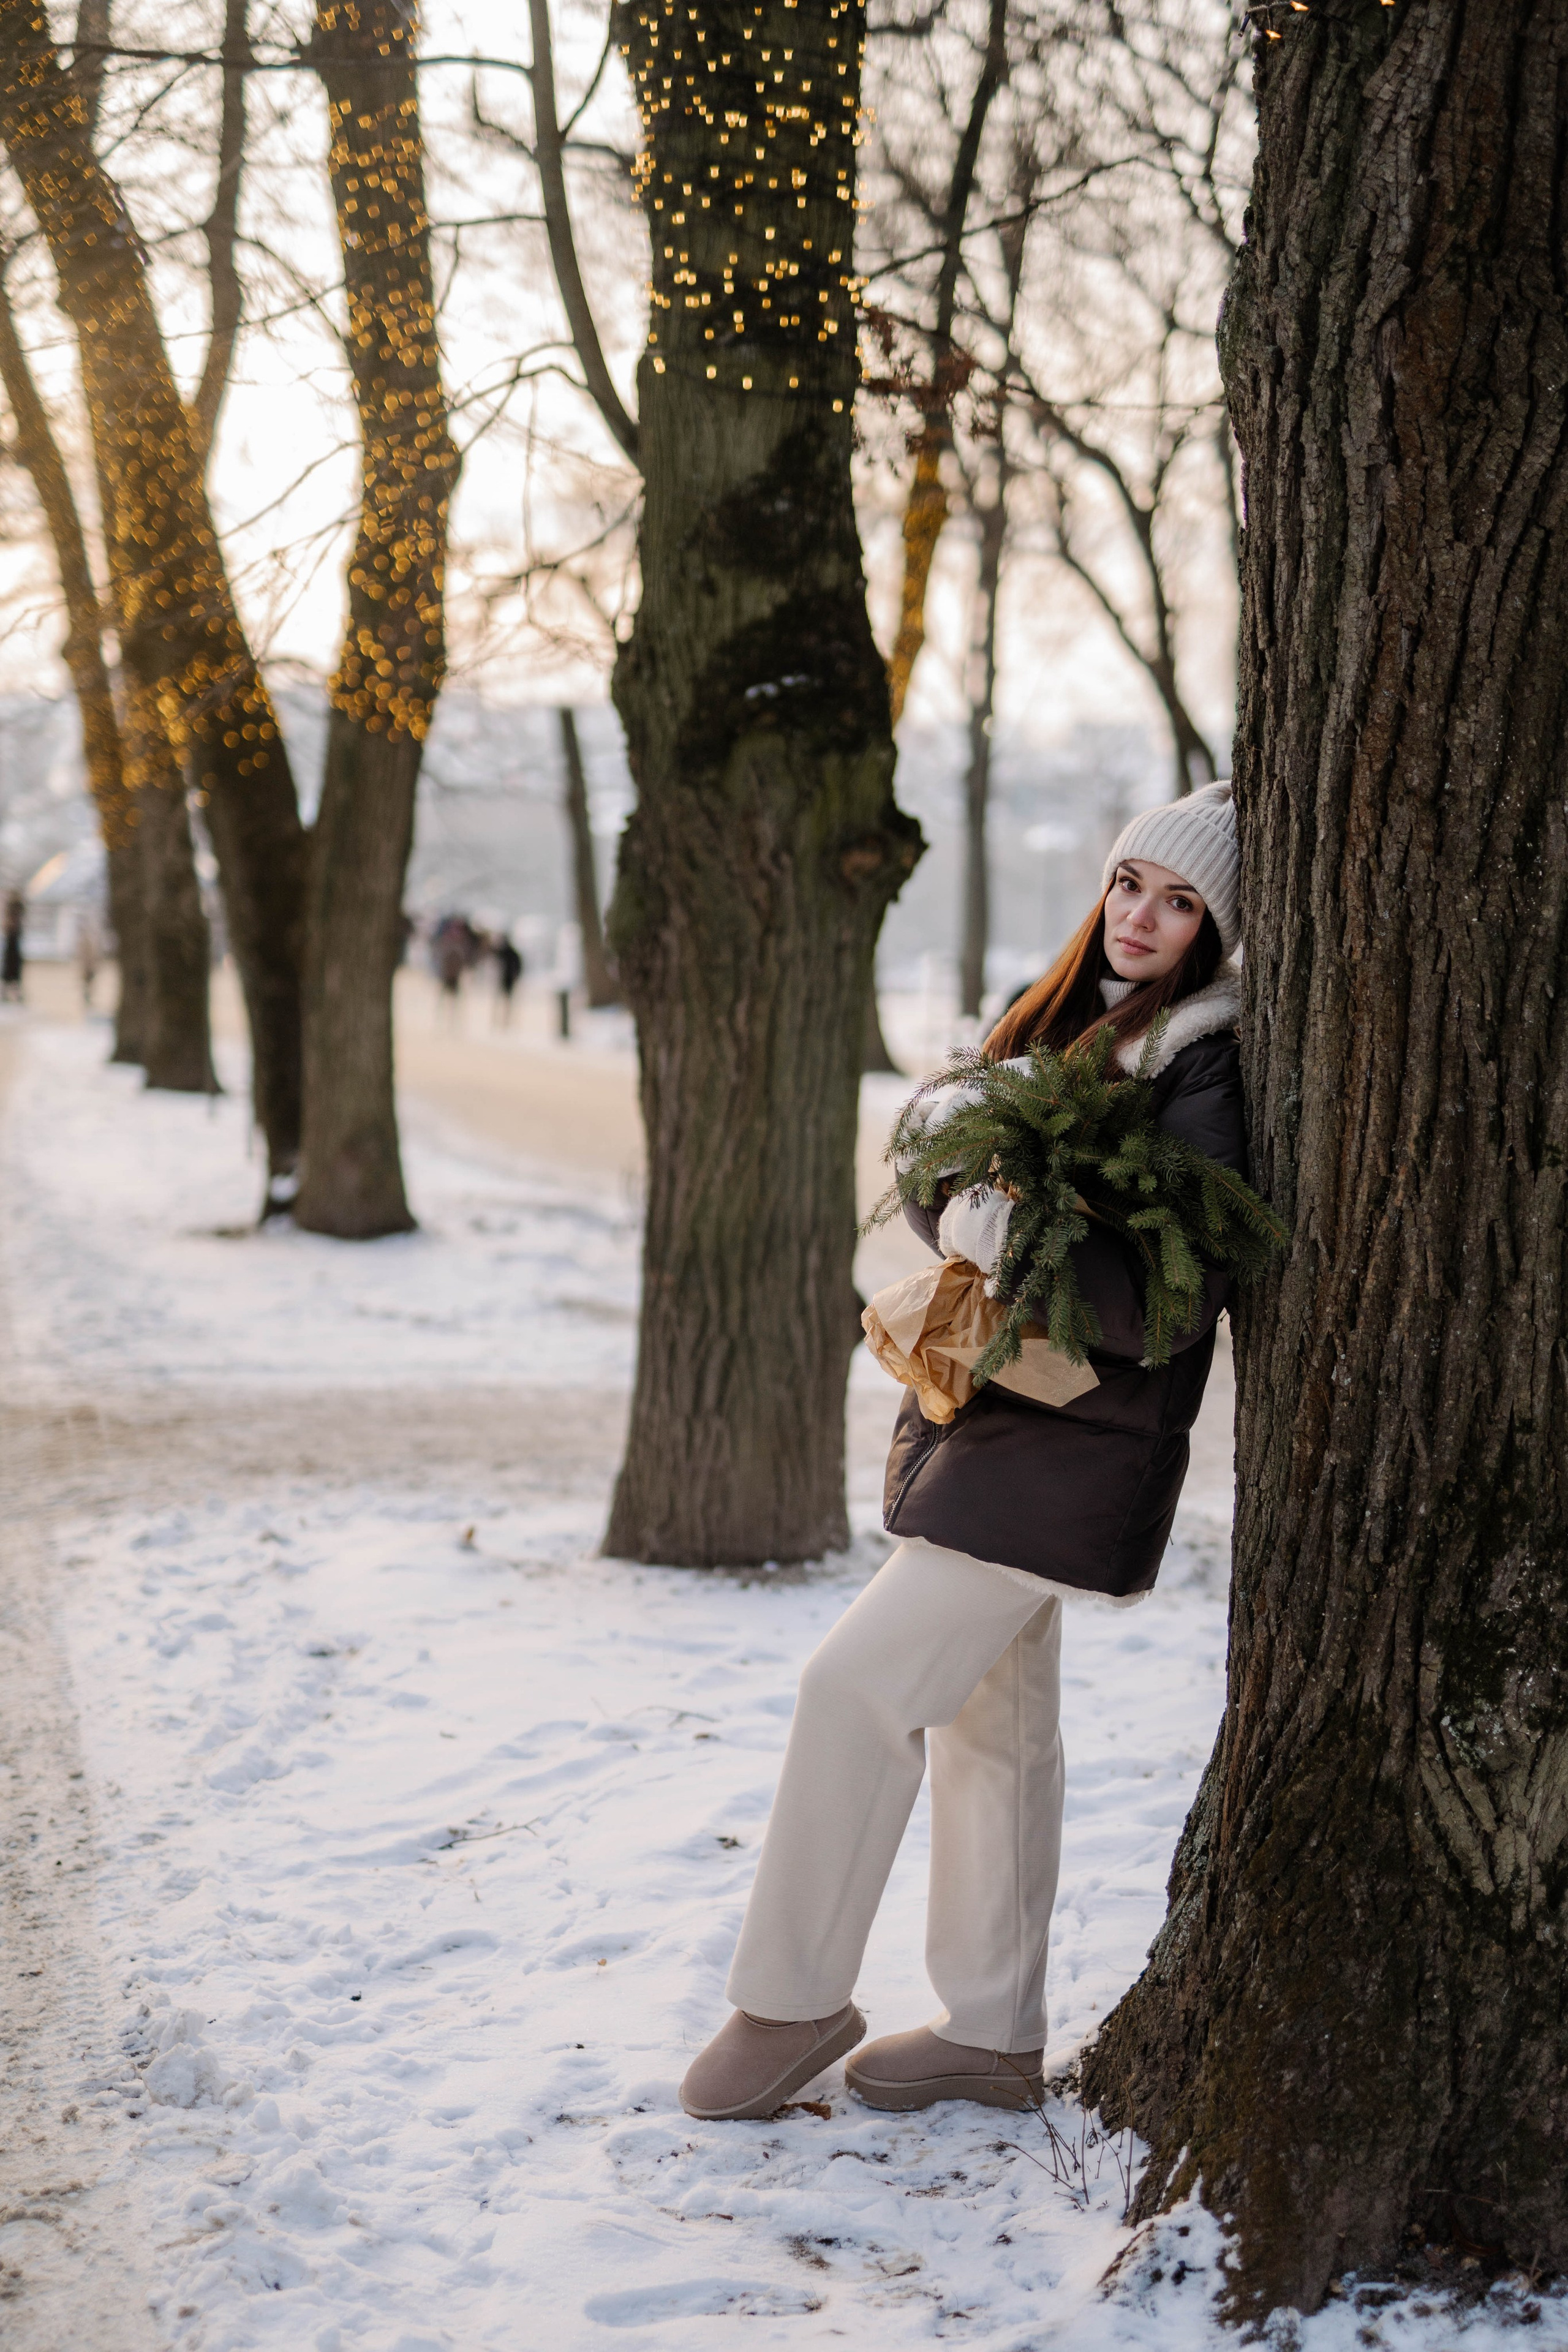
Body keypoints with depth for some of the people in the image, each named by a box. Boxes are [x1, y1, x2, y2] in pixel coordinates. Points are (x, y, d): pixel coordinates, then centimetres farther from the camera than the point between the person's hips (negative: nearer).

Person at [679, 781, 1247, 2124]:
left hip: (1074, 1443, -8)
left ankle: (794, 2000, 4)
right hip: (990, 1413, 8)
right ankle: (995, 2035, 24)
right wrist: (973, 1210, -12)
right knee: (990, 1720, 13)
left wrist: (1009, 1238, -28)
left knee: (860, 1683, -10)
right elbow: (944, 1185, 10)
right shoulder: (1060, 1018, 11)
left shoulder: (1208, 1076, -14)